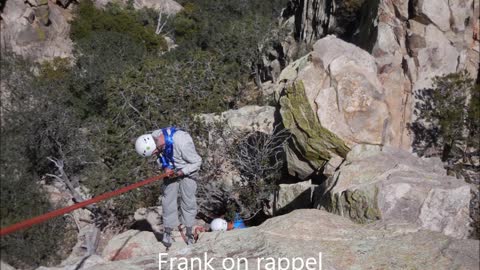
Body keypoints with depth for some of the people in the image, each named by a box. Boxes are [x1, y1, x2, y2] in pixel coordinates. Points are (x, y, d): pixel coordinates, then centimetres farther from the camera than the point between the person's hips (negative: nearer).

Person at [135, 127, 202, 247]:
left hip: (187, 171, -4)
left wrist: (180, 172, -26)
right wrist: (165, 167, -18)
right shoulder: (153, 137, -19)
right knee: (168, 200, 3)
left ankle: (189, 233, 16)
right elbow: (160, 155, 1)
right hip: (171, 171, 5)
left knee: (188, 201, 1)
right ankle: (167, 232, 15)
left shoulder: (182, 142, -37)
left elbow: (197, 162, -22)